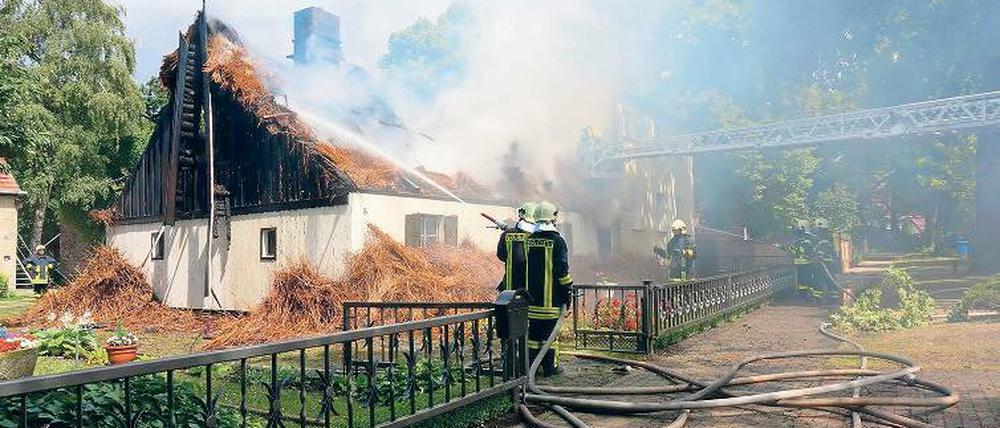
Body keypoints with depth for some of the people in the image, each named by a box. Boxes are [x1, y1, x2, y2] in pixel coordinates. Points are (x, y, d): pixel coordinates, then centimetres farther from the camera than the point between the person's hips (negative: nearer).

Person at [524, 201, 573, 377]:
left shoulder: (529, 240, 6)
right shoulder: (556, 240, -11)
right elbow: (562, 269, -13)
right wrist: (568, 289, -3)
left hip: (533, 295, 5)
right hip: (551, 296, -5)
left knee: (533, 330, 11)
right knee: (550, 330, 1)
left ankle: (531, 364, 16)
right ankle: (550, 366, 7)